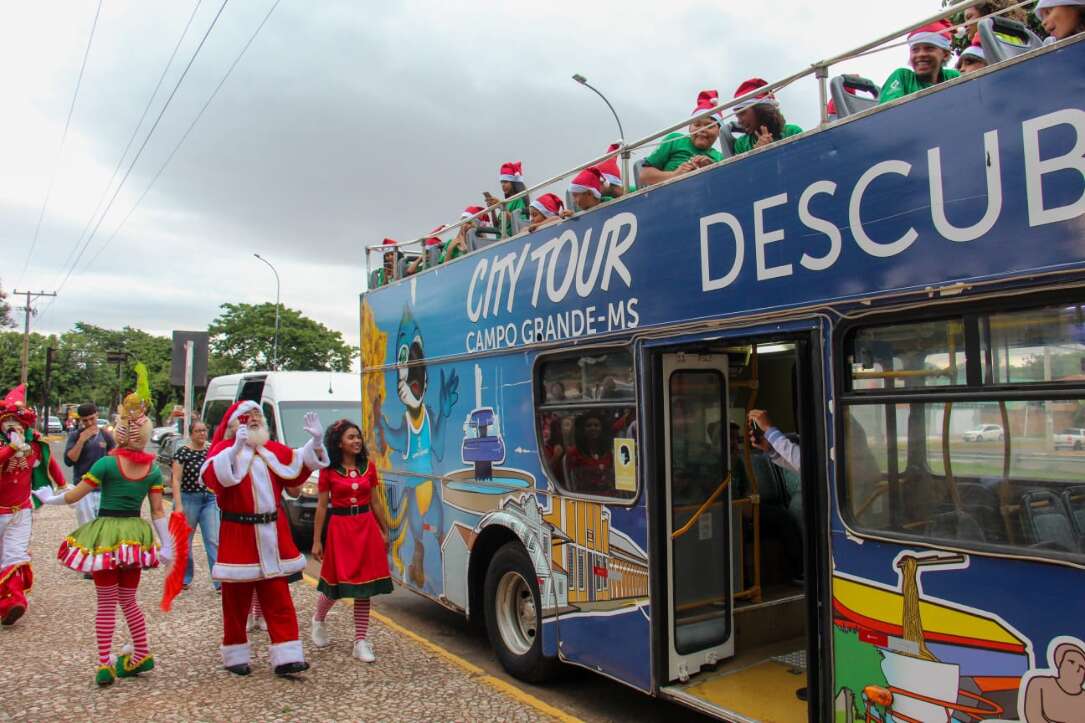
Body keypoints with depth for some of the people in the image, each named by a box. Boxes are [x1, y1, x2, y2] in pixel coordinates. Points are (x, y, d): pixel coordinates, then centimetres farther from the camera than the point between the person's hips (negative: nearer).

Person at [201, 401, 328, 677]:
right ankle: (236, 655, 23)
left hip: (273, 533, 5)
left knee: (278, 598, 3)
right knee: (237, 599, 8)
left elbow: (300, 465, 10)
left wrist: (316, 442, -4)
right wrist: (236, 448, -34)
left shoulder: (274, 449, 11)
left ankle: (285, 657, 6)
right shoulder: (224, 449, -5)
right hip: (238, 533, -4)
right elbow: (213, 476, -23)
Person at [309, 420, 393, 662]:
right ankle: (318, 620, 38)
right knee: (337, 583, 6)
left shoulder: (369, 466, 5)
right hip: (339, 527, -2)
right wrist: (316, 541, -1)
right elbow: (322, 506, 0)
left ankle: (360, 641, 12)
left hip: (366, 528, 3)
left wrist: (384, 532, 12)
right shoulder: (328, 470, -2)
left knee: (364, 586, 3)